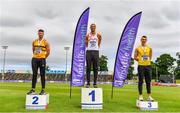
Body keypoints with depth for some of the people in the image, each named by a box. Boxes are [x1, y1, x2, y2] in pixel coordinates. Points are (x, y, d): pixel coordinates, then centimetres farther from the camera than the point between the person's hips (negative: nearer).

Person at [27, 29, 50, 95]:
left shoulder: (45, 42, 0)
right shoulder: (34, 42, 12)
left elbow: (48, 52, -1)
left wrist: (43, 58, 1)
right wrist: (35, 56, 12)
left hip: (42, 60, -4)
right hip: (34, 59, 4)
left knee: (42, 75, -1)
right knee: (34, 74, 3)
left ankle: (43, 90, 4)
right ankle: (33, 90, 7)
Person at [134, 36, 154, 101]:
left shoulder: (149, 48, 12)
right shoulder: (138, 48, 4)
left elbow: (150, 56, 21)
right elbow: (135, 57, 5)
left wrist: (148, 60, 6)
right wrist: (140, 60, -4)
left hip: (148, 66, 3)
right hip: (141, 66, -2)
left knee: (148, 81, 4)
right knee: (140, 81, 0)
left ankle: (149, 96, 11)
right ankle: (140, 96, 6)